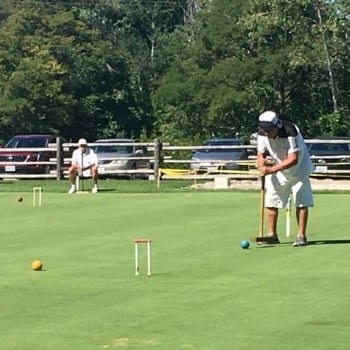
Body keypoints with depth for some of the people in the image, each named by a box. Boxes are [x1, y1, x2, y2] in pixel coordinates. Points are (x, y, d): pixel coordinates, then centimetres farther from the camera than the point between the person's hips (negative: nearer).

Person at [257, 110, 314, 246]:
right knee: (270, 201, 0)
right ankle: (272, 235, 9)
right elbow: (261, 154, -4)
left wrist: (271, 170, -40)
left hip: (298, 170, -5)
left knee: (302, 202, -9)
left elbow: (293, 160, -36)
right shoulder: (262, 134, -16)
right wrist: (261, 161, -29)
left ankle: (301, 236, -3)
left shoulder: (290, 132, -33)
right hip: (278, 171, 5)